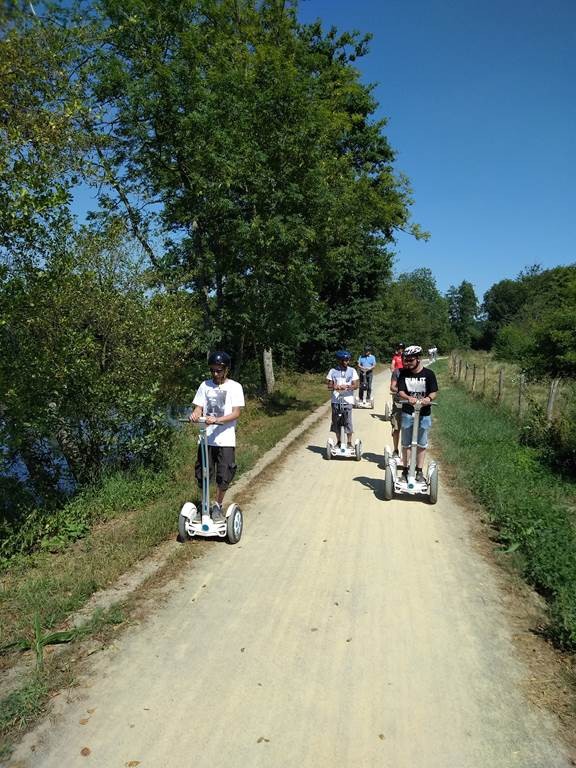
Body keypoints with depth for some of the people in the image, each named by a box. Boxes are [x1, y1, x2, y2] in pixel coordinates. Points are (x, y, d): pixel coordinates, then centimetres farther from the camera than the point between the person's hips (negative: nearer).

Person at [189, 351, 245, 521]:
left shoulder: (235, 387, -2)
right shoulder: (205, 385, 7)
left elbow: (236, 413, -9)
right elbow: (199, 407, 4)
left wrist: (217, 420, -25)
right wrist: (195, 414, -21)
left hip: (225, 439, -2)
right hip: (206, 438, 2)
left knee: (224, 477, 3)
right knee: (202, 475, 6)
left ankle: (218, 506, 27)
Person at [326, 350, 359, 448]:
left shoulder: (352, 371, 2)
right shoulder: (333, 371, 3)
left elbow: (356, 385, -3)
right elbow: (329, 385, 2)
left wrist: (347, 387, -21)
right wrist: (335, 387, -19)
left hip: (347, 400, -1)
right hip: (336, 400, 1)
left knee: (348, 422, -4)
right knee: (336, 422, 7)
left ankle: (349, 442, 8)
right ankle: (338, 442, 21)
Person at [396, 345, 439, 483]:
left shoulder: (428, 374, -4)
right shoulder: (404, 373, -1)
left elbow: (434, 392, -7)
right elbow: (400, 392, -9)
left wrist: (429, 398, -30)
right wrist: (409, 398, -31)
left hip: (424, 414, -1)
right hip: (407, 413, 1)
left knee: (422, 444, 7)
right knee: (406, 444, 8)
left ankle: (419, 472, 18)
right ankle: (405, 470, 19)